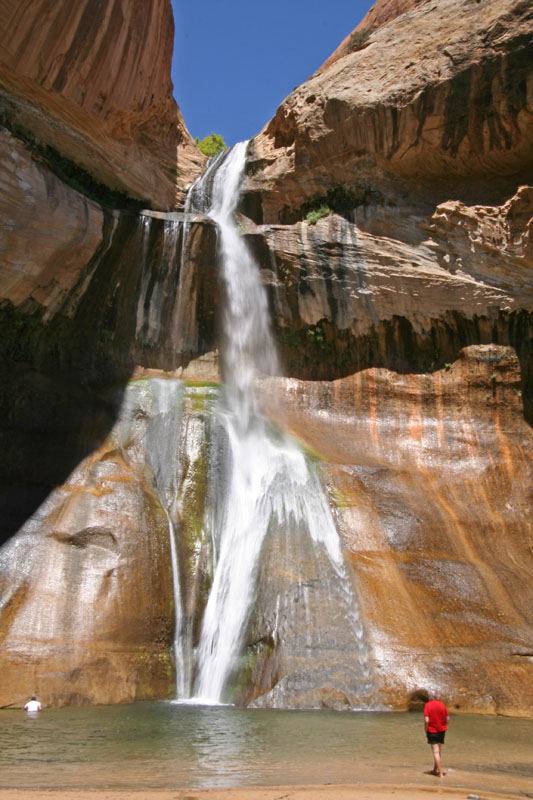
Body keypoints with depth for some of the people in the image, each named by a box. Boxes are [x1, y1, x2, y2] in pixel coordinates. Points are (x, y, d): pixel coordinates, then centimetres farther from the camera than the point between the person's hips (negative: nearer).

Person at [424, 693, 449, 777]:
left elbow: (426, 720, -17)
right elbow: (448, 718, 1)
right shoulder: (442, 704, 2)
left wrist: (426, 731, -4)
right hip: (441, 730, 4)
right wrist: (444, 727, 14)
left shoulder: (427, 705, -9)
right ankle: (435, 770, 28)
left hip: (432, 731, -4)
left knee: (436, 752, 1)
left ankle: (440, 773, -3)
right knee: (438, 750, 19)